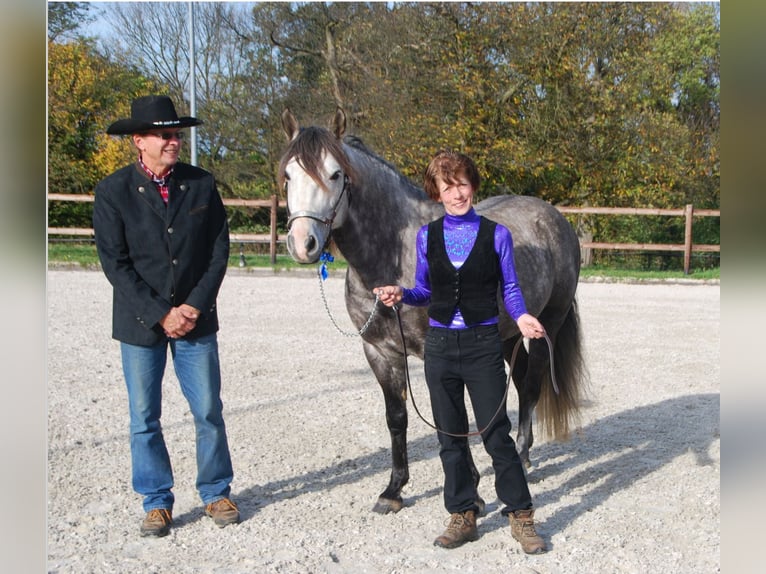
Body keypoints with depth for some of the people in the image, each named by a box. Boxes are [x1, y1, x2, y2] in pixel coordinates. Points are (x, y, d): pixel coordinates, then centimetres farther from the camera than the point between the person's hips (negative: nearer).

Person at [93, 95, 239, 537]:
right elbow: (115, 264, -8)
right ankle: (157, 502, 22)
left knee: (209, 411, 6)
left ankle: (217, 493, 23)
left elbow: (220, 251, 1)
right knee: (145, 418, 7)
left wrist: (195, 306, -10)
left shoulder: (202, 185, 1)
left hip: (196, 319, 1)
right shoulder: (113, 191, -5)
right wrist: (160, 314, -14)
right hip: (141, 323, -1)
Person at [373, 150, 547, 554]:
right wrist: (400, 294, -10)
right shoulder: (427, 236, 4)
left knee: (496, 434, -1)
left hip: (483, 343, -3)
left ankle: (521, 516, 13)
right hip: (440, 344, 3)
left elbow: (510, 289, 2)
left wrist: (521, 317, -17)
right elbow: (425, 291, 10)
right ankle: (463, 516, 22)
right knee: (450, 437, 10)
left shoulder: (496, 234, -3)